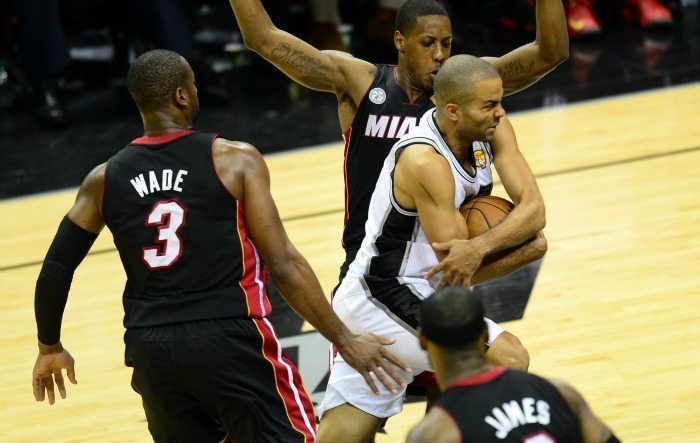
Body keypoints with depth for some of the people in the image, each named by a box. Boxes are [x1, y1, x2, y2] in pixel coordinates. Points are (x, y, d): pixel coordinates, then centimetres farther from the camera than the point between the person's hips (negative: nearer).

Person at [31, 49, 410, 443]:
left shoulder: (105, 180, 7)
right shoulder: (235, 161, -4)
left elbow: (56, 271, 11)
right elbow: (284, 266, -7)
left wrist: (50, 348, 28)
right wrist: (346, 341, 0)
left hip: (151, 349, 4)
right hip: (230, 338, -4)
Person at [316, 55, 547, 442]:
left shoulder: (491, 131, -2)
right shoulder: (425, 162, -25)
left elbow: (533, 209, -11)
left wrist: (480, 245, -28)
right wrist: (524, 250, -8)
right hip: (389, 298, -9)